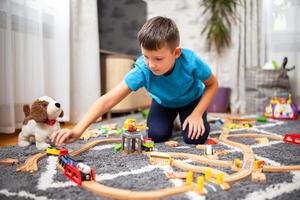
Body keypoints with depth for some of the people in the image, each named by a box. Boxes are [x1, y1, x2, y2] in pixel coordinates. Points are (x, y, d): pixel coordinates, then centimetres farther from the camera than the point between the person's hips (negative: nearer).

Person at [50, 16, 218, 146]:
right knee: (155, 135, -19)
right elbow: (108, 100, -45)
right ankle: (170, 121, 17)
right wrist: (78, 129, -54)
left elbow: (213, 84, -18)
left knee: (195, 138, -20)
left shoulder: (191, 61, -39)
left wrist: (197, 114, -27)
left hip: (192, 100, -1)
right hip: (164, 102, 1)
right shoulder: (142, 70, -38)